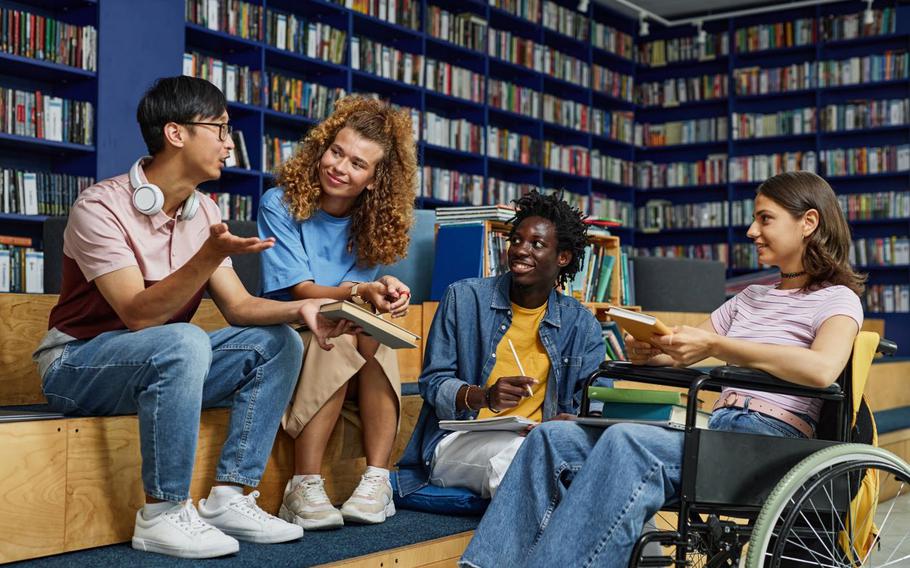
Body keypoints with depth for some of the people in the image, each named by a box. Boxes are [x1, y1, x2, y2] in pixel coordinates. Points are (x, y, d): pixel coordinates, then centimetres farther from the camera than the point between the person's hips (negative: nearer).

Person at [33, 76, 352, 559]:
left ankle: (229, 497, -11)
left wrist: (299, 309, -21)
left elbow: (239, 307, -2)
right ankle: (162, 514, -25)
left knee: (278, 342, -8)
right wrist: (212, 255, -40)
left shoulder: (204, 212, 3)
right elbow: (138, 315, -28)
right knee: (183, 342, -36)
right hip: (76, 365, -7)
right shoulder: (101, 207, -20)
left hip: (164, 366, 8)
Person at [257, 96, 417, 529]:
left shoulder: (373, 222, 4)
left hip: (356, 339, 3)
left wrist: (381, 293, -28)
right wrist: (360, 292, -33)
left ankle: (377, 479, -31)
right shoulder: (280, 206, -7)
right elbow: (301, 290, -14)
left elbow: (364, 295, -2)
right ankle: (306, 488, -36)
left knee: (371, 331, -29)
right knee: (338, 336, -33)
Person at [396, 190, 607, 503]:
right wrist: (484, 397, -21)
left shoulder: (580, 324, 11)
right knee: (517, 452, -38)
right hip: (459, 440, -2)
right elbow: (432, 383, 1)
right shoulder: (464, 298, 4)